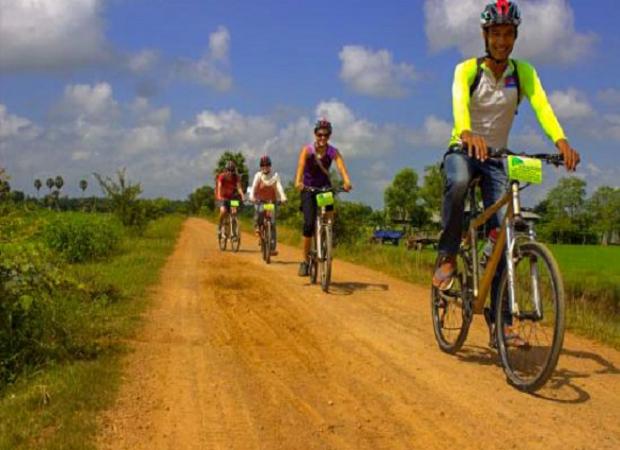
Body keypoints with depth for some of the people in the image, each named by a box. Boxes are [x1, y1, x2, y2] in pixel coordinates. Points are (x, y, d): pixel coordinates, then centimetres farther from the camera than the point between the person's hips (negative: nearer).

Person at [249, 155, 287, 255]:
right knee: (258, 210, -36)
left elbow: (279, 187, -16)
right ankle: (257, 227, -8)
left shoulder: (275, 176, -2)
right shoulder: (258, 175, -3)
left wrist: (283, 197, -34)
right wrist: (252, 197, -36)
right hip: (260, 201, 0)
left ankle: (273, 247, -4)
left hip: (272, 201, 1)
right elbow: (254, 186, -16)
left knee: (272, 224, -6)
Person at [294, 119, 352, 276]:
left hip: (325, 187, 2)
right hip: (308, 188, -2)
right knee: (309, 223, -13)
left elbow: (341, 166, -26)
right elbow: (301, 165, -30)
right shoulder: (307, 150, -13)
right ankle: (304, 259, -4)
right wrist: (298, 181, -50)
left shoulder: (333, 152, -9)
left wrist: (347, 181, -47)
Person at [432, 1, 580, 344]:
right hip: (463, 150, -2)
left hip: (497, 158, 2)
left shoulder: (523, 72, -4)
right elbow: (459, 102, -31)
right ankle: (448, 256, -20)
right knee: (457, 182, -40)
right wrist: (468, 134, -54)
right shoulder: (468, 69, -10)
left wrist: (561, 141, -43)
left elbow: (542, 106, -22)